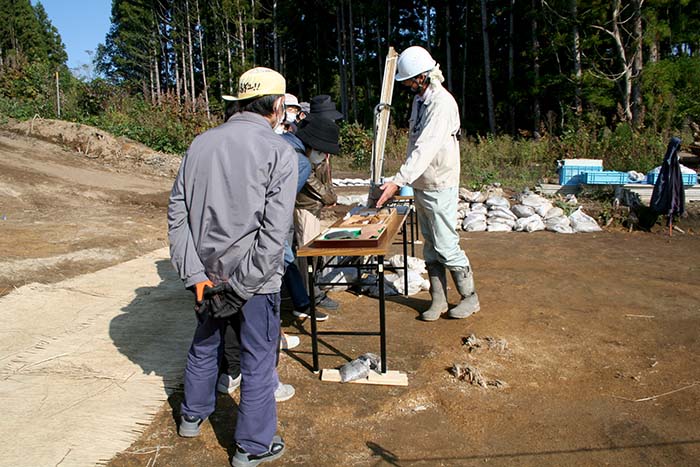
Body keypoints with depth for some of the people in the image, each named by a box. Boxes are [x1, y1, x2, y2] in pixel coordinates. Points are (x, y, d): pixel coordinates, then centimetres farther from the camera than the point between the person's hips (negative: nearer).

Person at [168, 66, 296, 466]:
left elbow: (178, 213, 0)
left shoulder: (201, 143, 3)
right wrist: (243, 286, -14)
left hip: (207, 272, 6)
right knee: (258, 360, 10)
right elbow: (275, 229, -19)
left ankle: (193, 417, 46)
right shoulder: (279, 152, -11)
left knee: (205, 344, 25)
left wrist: (195, 274, -3)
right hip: (256, 278, -5)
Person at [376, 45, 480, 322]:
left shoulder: (442, 103, -19)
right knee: (430, 247, 12)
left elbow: (425, 148, -30)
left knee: (445, 246, -2)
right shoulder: (419, 99, 10)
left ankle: (470, 298, 16)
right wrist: (404, 180, 12)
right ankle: (438, 300, 23)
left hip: (440, 187, -9)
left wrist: (398, 181, -37)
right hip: (421, 185, 9)